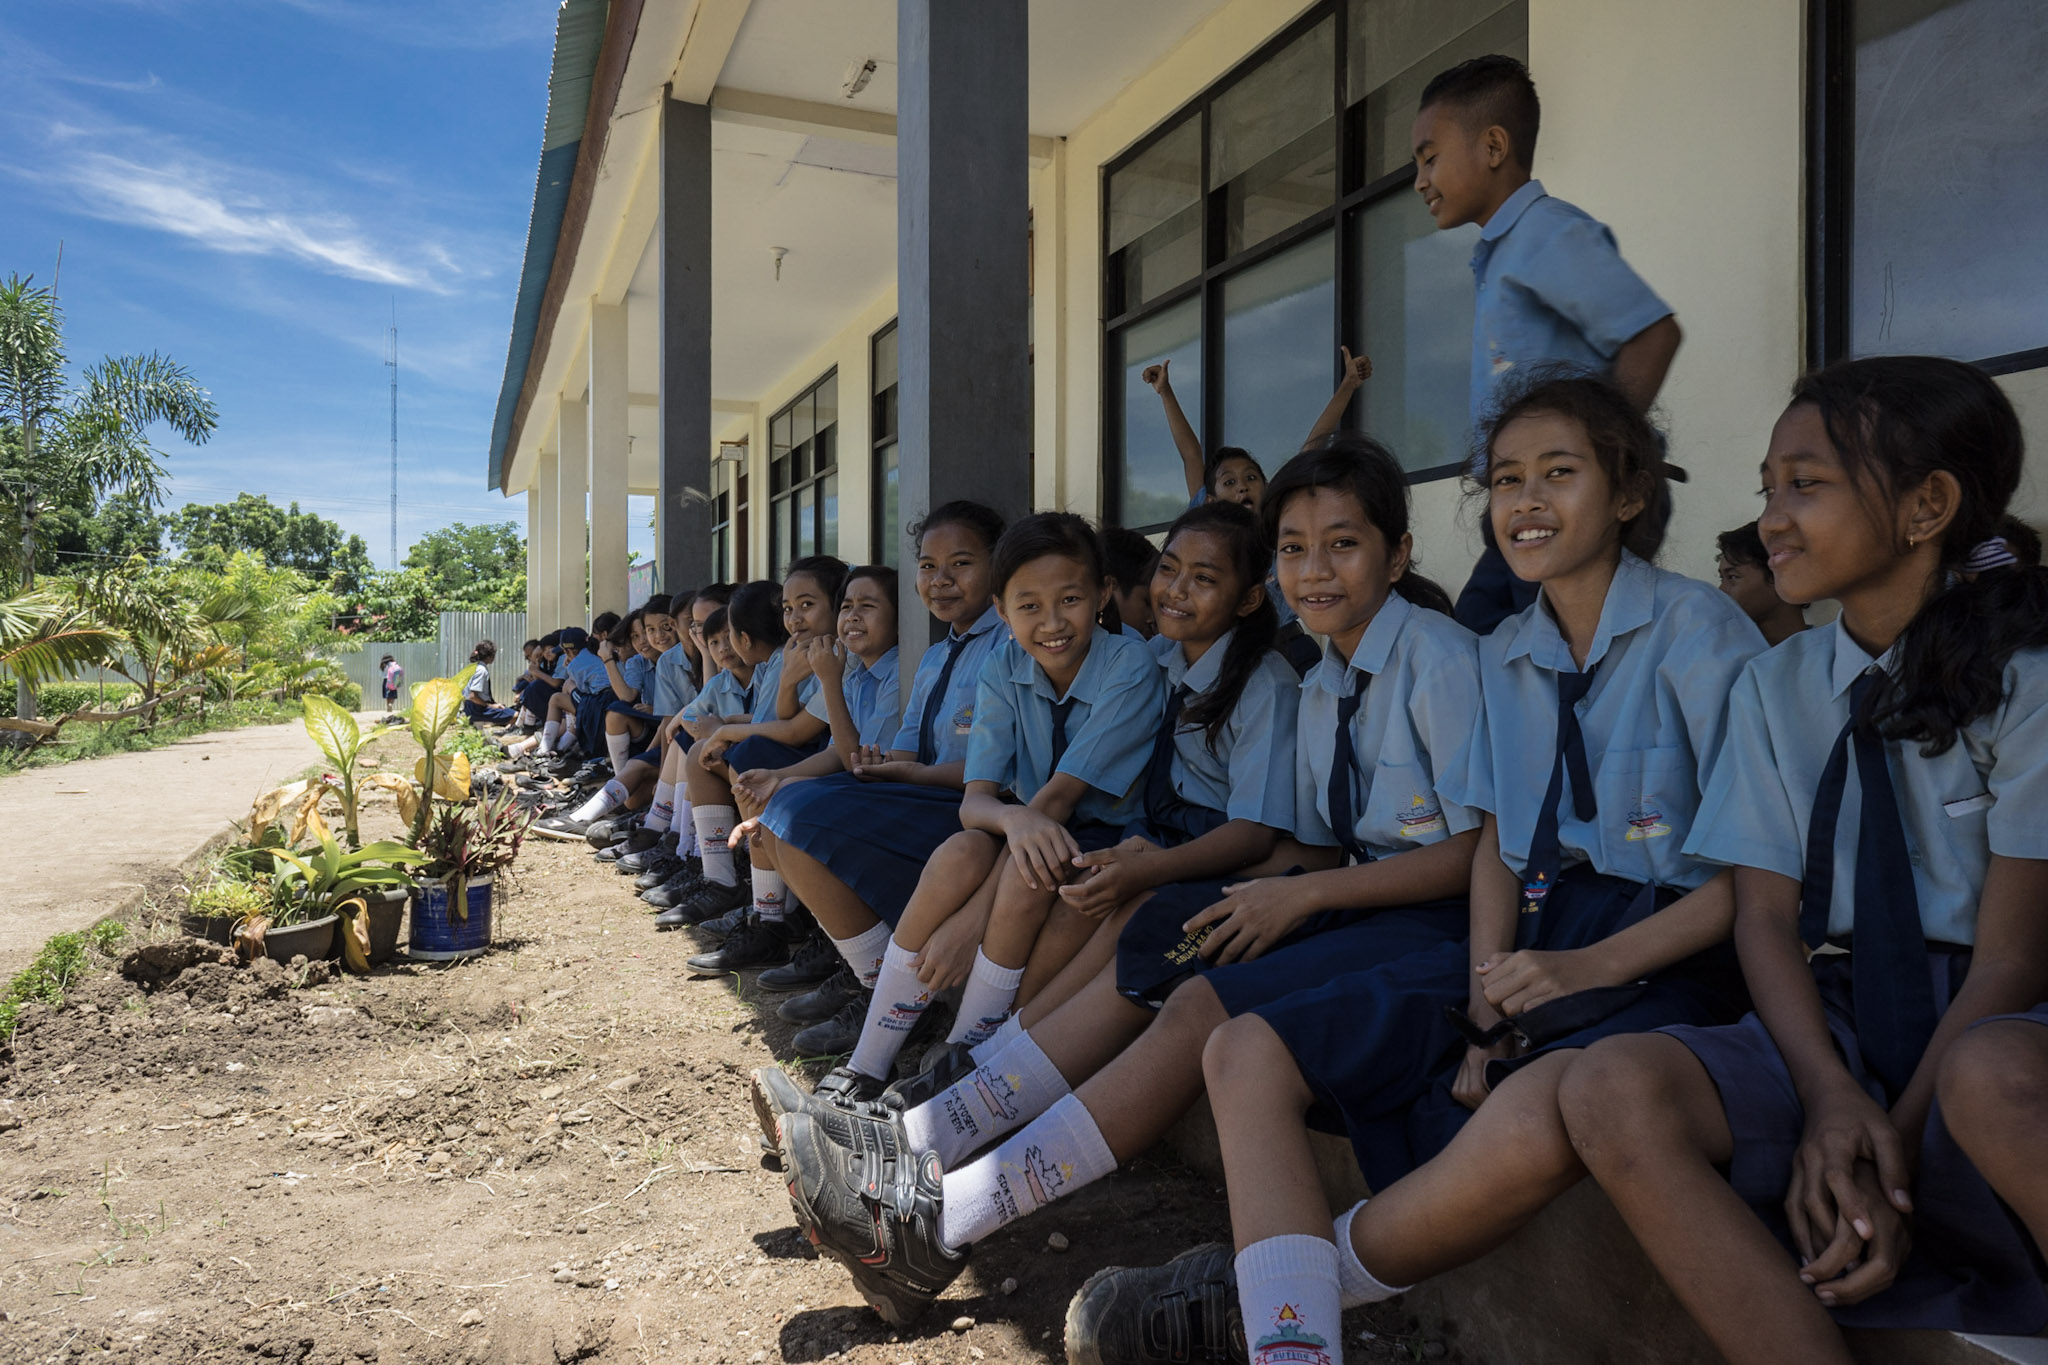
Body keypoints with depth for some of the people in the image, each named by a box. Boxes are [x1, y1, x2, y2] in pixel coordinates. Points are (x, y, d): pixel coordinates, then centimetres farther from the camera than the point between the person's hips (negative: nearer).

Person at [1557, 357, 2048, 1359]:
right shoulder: (1773, 688, 9)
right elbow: (1765, 917, 2)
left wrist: (1901, 1141, -19)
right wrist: (1828, 1098, -16)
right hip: (1824, 1028, 3)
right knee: (1614, 1091, -27)